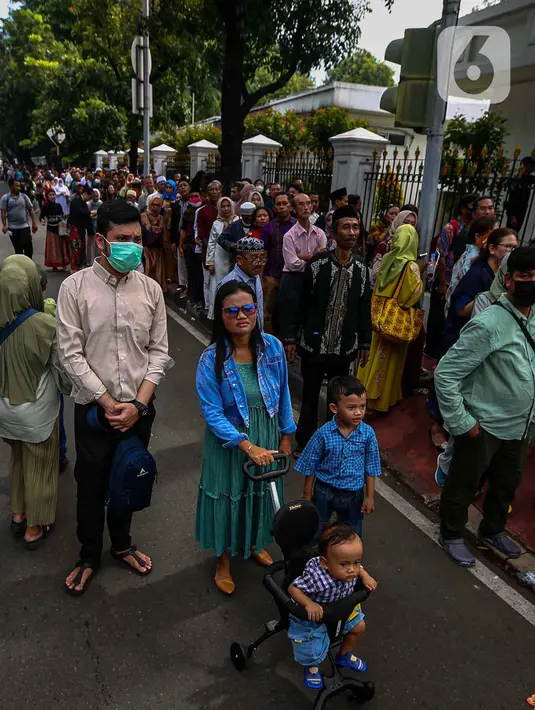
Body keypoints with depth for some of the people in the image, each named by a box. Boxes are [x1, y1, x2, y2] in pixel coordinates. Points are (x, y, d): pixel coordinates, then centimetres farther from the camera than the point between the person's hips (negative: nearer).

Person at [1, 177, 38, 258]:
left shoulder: (24, 196, 4)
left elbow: (31, 210, 6)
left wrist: (34, 223, 0)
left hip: (25, 226, 1)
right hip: (12, 227, -1)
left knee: (28, 247, -7)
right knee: (18, 249, 8)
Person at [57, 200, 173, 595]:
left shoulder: (150, 289, -2)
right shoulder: (75, 287, -10)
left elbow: (159, 352, -1)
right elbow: (70, 354, -11)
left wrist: (138, 403, -10)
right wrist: (107, 402, -14)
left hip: (139, 406, 2)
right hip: (94, 406, -2)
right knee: (91, 485, 14)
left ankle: (122, 544, 44)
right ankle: (89, 556, 39)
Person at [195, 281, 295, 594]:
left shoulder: (273, 347, -13)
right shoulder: (211, 360, -22)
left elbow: (283, 393, -1)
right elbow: (213, 413, -20)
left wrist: (286, 436, 6)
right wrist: (248, 446, -24)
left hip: (267, 436, 3)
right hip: (229, 441, -3)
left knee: (262, 491, 22)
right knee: (228, 495, 14)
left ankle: (255, 543, 52)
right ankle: (224, 559, 40)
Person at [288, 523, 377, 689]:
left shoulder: (350, 570, -25)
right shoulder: (316, 577, -45)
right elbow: (293, 588, -33)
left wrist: (365, 577, -17)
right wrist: (309, 604, -44)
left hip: (340, 609, 6)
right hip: (312, 614, -6)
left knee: (359, 626, 13)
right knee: (312, 650, -5)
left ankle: (344, 656, 43)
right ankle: (312, 665, 36)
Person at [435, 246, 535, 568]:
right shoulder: (488, 324, -24)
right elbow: (445, 374, -23)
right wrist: (462, 423, -20)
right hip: (485, 426, -7)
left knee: (508, 483, 26)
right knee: (464, 483, 13)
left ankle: (493, 530, 51)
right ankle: (452, 535, 38)